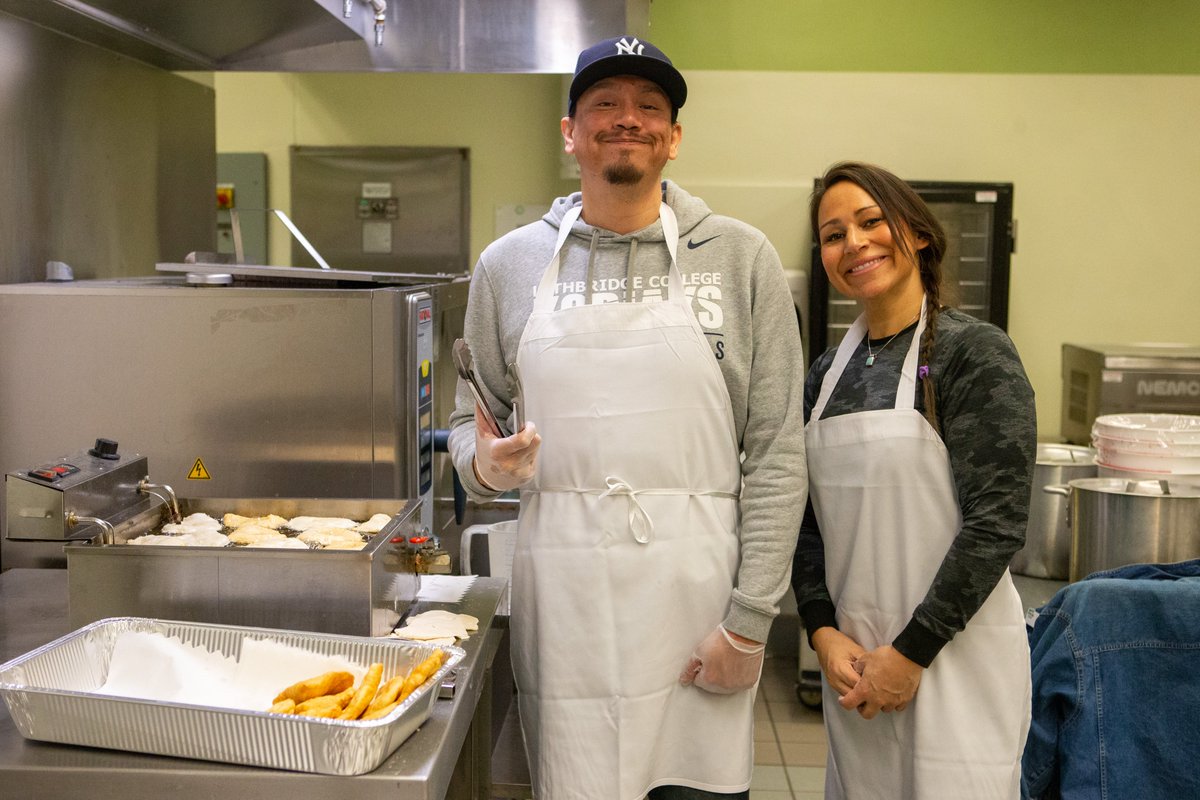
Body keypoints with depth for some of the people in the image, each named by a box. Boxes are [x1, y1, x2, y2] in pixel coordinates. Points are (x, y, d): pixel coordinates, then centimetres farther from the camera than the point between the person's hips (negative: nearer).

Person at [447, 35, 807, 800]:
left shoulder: (740, 256, 0)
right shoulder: (509, 264, 6)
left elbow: (776, 453, -2)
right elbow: (472, 420, 15)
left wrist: (750, 622, -7)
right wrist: (485, 463, -8)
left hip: (697, 593, -1)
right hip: (563, 598, 1)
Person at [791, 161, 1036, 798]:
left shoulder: (975, 352, -9)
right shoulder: (828, 371, 8)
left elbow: (996, 521, -15)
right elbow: (808, 520, 9)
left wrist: (910, 652, -15)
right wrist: (823, 632, -3)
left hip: (953, 656, -5)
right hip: (853, 657, 5)